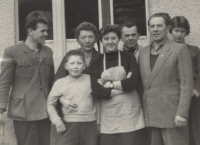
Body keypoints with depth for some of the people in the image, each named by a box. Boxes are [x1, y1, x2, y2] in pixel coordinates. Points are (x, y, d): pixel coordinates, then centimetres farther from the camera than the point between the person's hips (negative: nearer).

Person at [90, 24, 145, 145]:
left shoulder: (128, 57, 4)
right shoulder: (97, 62, 6)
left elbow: (133, 82, -10)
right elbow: (97, 91, -6)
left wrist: (109, 84, -6)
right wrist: (123, 85, -9)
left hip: (129, 113, -1)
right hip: (108, 116, 1)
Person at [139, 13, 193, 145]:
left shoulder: (179, 49, -3)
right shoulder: (143, 52, 12)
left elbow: (186, 83, -8)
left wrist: (182, 113, -15)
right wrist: (142, 110, 9)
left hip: (172, 114, -5)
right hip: (150, 115, 5)